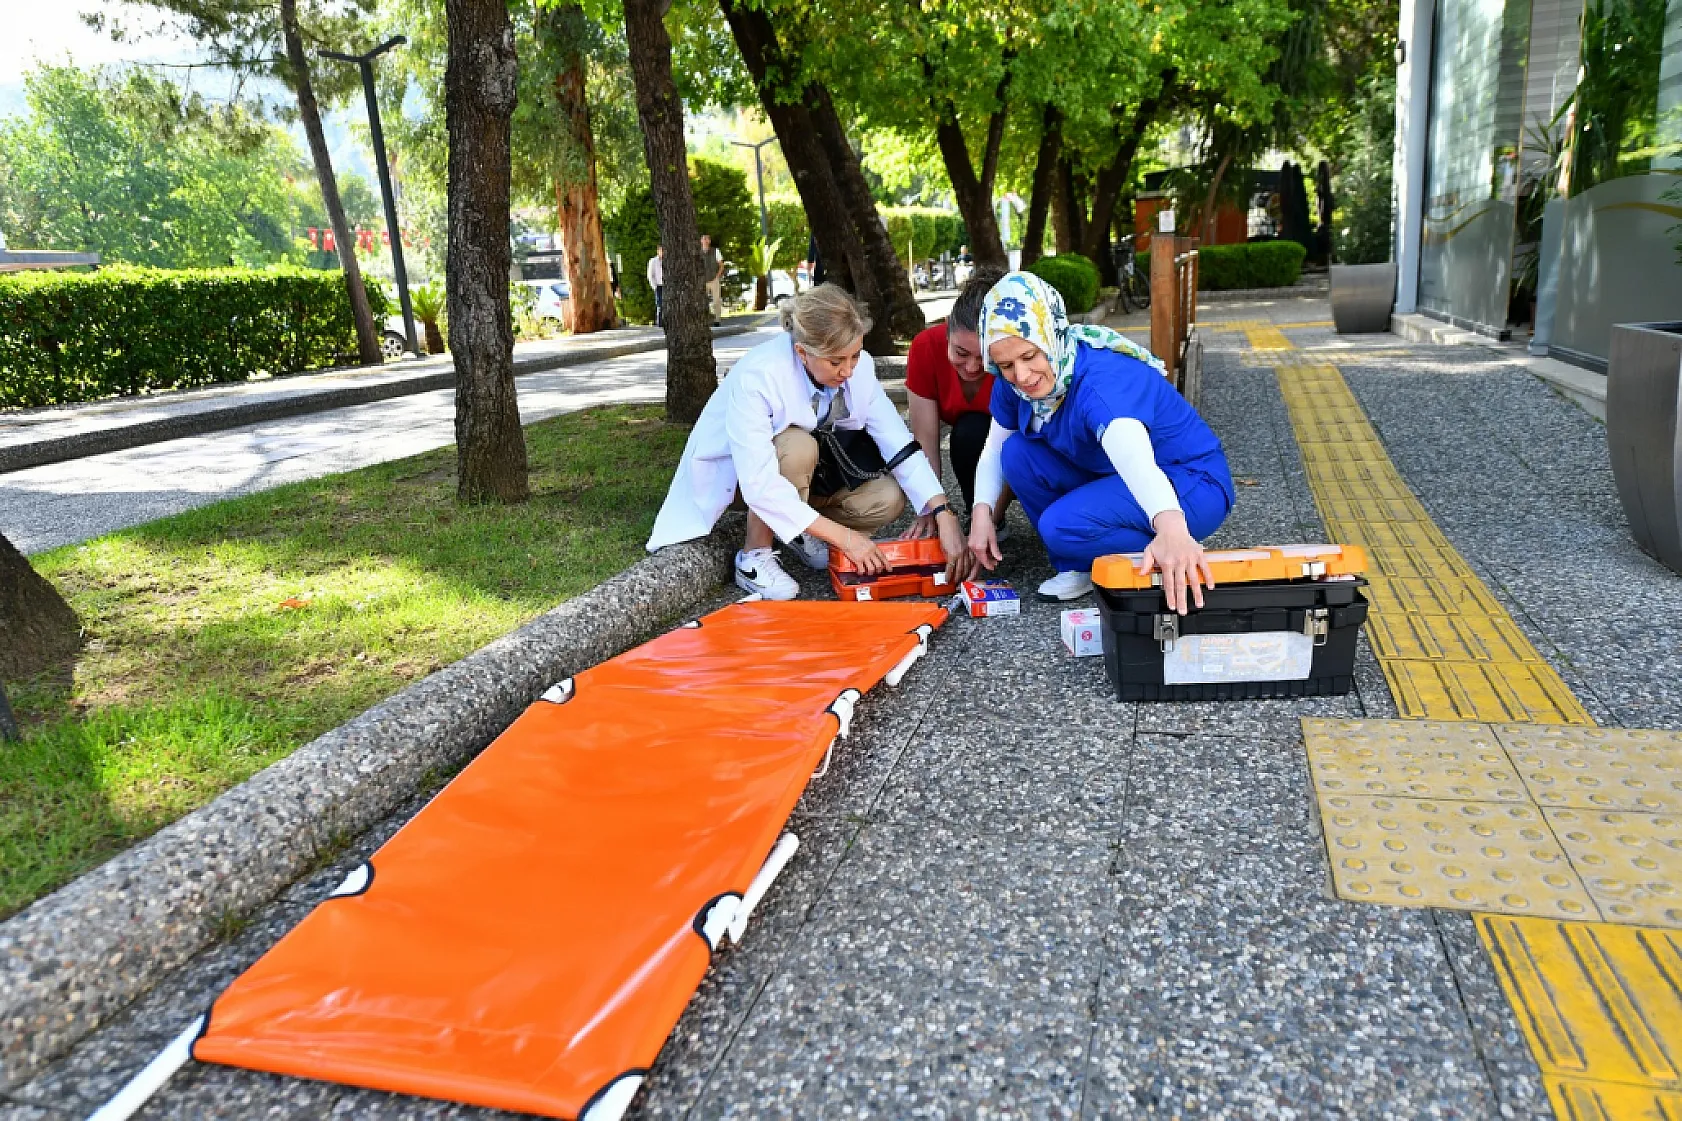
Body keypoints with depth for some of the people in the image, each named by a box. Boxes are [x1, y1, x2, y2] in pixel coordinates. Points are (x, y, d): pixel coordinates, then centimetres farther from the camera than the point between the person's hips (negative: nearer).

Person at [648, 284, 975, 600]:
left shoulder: (859, 367, -20)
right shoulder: (756, 377, -36)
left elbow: (899, 445, -19)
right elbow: (759, 485, -40)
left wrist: (945, 517, -31)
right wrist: (845, 537, -40)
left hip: (811, 467, 5)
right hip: (737, 471, -4)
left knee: (888, 499, -18)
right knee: (798, 447, -36)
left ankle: (801, 532, 6)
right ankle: (754, 555, -17)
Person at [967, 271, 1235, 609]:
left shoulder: (1102, 379, -33)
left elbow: (1136, 461, -52)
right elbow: (995, 449, 3)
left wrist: (1172, 530, -70)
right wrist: (982, 512, -14)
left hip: (1193, 485, -8)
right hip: (1112, 478, 8)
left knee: (1062, 524, -30)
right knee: (1017, 452, -10)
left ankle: (1177, 567, -7)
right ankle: (1079, 566, 1)